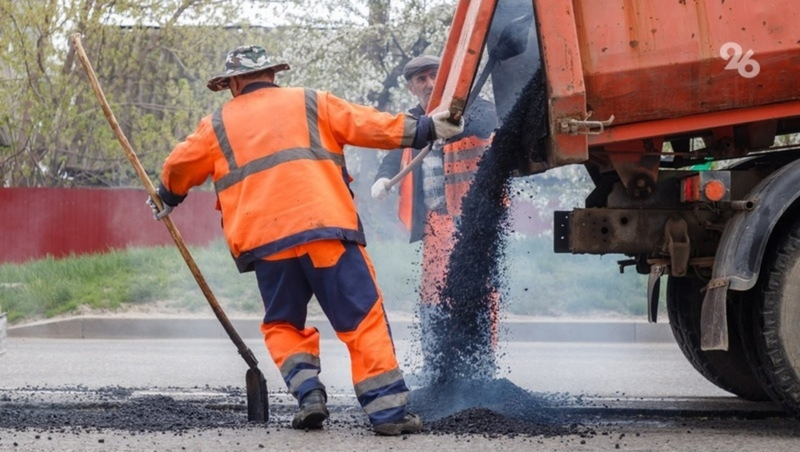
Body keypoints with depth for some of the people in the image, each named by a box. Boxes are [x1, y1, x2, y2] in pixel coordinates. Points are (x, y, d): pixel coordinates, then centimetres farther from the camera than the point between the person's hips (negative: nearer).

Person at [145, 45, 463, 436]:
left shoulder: (218, 125, 21)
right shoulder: (309, 103, 16)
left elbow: (180, 166, 28)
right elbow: (368, 125, 9)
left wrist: (167, 198, 48)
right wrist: (421, 129, 13)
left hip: (264, 240, 2)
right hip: (325, 227, -2)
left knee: (282, 324, 20)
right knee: (363, 317, -1)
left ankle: (308, 392, -1)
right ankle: (388, 408, -9)